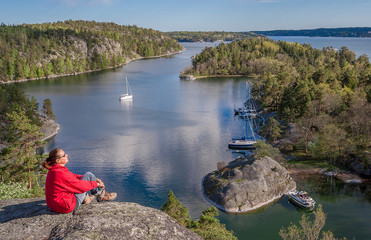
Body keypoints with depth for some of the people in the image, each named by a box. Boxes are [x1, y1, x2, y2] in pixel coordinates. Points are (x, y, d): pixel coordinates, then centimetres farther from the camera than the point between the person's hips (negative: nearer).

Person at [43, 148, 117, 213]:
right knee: (89, 175, -7)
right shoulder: (60, 174, -27)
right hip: (67, 207, -9)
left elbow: (73, 176, 11)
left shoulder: (53, 170, 4)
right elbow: (80, 185, -18)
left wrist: (94, 179, 8)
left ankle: (84, 197, 24)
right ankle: (101, 195, 14)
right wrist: (96, 184, -1)